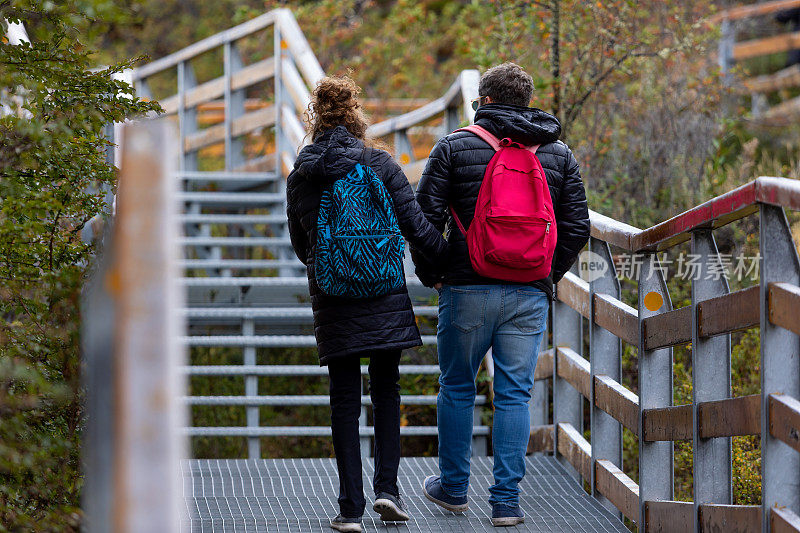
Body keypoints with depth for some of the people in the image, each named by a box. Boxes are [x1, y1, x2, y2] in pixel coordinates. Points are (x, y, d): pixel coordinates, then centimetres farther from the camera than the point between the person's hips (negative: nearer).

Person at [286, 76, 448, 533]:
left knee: (345, 400, 5)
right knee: (386, 391, 13)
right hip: (384, 297, -1)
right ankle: (387, 487, 1)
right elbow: (416, 225, -7)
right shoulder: (379, 164, -4)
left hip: (331, 301, 1)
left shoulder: (300, 177, 3)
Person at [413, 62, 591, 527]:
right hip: (529, 295, 2)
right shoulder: (559, 155, 7)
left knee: (458, 388, 14)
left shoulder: (454, 148, -1)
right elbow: (577, 228, 5)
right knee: (515, 394, 4)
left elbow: (426, 217, -5)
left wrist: (431, 275, 8)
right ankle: (507, 501, 0)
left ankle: (453, 487, 24)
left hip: (467, 291, -1)